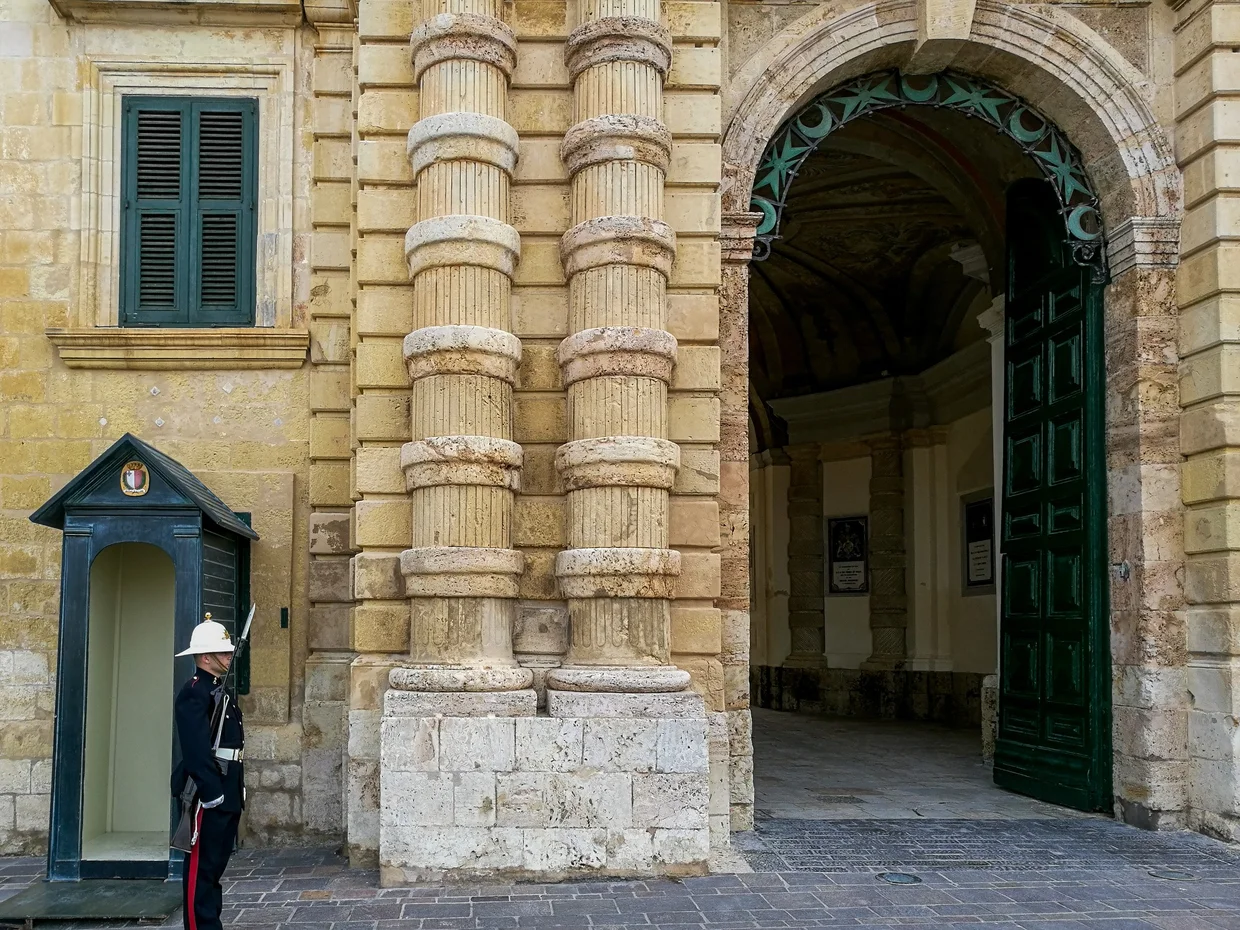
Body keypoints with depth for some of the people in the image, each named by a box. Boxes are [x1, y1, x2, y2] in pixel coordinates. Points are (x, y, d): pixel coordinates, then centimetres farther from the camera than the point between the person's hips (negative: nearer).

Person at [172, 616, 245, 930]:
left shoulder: (220, 690, 18)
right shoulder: (195, 692, -13)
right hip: (209, 793, -10)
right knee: (202, 868, -4)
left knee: (216, 865, 15)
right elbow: (196, 748, -22)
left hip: (228, 793, 10)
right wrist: (211, 793, -25)